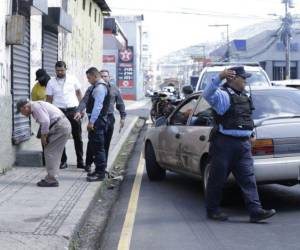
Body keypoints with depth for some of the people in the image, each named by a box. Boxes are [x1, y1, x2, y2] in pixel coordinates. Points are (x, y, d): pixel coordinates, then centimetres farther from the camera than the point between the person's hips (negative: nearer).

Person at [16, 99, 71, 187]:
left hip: (60, 126, -10)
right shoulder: (37, 106, 20)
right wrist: (44, 136, 14)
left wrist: (43, 136, -11)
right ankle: (51, 178, 18)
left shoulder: (36, 106, -11)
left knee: (50, 152, -5)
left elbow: (45, 122, -23)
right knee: (54, 153, 13)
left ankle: (51, 180, -2)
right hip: (64, 125, 10)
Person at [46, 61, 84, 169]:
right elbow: (49, 99, 4)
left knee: (77, 137, 3)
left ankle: (80, 161, 10)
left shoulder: (73, 79, 4)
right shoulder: (51, 82, 3)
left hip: (73, 110, 0)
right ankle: (63, 161, 12)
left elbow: (79, 93, 10)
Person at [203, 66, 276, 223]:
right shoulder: (222, 95, -10)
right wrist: (220, 78, -44)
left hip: (243, 144, 8)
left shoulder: (244, 97, 18)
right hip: (224, 144, -7)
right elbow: (207, 94, -31)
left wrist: (251, 134, 20)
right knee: (217, 178, 4)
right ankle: (212, 210, 16)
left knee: (248, 178, 0)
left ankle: (255, 211, -3)